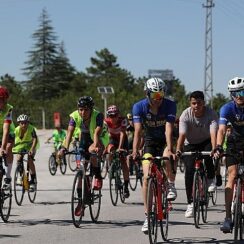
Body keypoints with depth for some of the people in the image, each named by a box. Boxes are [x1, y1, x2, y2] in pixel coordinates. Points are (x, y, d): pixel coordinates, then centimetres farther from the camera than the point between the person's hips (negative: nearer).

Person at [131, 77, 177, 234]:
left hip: (166, 141, -1)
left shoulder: (170, 105, -22)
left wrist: (169, 149, -47)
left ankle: (171, 185, -5)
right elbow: (138, 130, -28)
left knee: (168, 158, -36)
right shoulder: (139, 107, -19)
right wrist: (135, 151, -43)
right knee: (147, 177, -11)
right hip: (150, 142, 1)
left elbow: (168, 128, -32)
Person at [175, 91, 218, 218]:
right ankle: (190, 203, -7)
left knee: (208, 155, -34)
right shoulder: (185, 115, -23)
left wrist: (214, 149, -55)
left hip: (206, 142, -1)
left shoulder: (211, 114, -25)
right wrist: (178, 150, -50)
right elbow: (182, 135, -33)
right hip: (190, 144, 1)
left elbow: (213, 133, -37)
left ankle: (211, 179, -4)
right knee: (189, 170, -17)